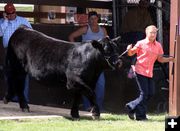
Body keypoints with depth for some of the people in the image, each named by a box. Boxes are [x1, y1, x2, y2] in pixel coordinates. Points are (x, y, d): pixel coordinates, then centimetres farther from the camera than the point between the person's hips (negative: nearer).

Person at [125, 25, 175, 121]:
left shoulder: (158, 46, 8)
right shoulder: (141, 44, -5)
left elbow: (160, 59, 14)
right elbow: (131, 54, 2)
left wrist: (169, 59, -2)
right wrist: (129, 50, -20)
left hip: (149, 73, 6)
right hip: (140, 71, -6)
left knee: (150, 93, 5)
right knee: (144, 93, -7)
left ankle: (131, 107, 17)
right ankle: (140, 115, 3)